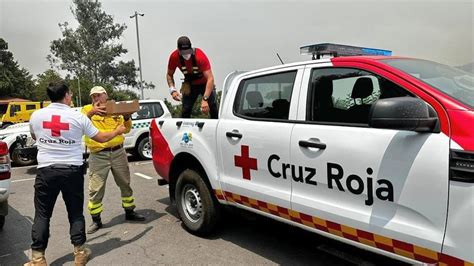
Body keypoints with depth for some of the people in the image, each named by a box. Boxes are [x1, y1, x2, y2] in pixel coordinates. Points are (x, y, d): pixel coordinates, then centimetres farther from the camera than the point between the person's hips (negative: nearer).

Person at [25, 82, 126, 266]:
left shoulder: (36, 115, 2)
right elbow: (101, 138, 5)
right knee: (75, 213, 11)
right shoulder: (78, 117, -4)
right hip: (72, 171, -1)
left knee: (42, 215, 11)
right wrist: (117, 131, 22)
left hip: (46, 171, 1)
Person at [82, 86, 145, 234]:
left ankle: (129, 212, 29)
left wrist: (126, 117, -7)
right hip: (98, 155, -3)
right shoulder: (88, 110, 2)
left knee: (125, 184, 13)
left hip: (118, 152, 3)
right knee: (96, 189, -1)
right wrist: (90, 113, -34)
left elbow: (126, 129, 12)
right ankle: (96, 220, 12)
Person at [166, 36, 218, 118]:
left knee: (213, 108, -15)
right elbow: (169, 74, -5)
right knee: (185, 110, -3)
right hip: (190, 85, 3)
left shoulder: (200, 56, -34)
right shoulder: (174, 57, -22)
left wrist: (205, 99, -50)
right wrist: (172, 90, -23)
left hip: (205, 83, -3)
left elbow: (210, 78, -40)